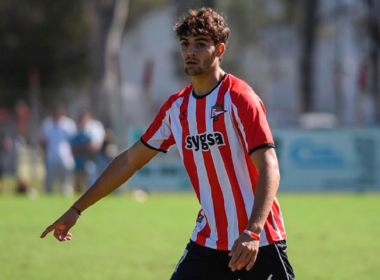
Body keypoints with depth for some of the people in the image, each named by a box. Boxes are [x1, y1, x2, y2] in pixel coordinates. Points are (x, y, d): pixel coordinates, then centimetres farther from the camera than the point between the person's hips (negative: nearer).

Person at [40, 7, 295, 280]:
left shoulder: (240, 99, -12)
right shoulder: (176, 107, 7)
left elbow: (269, 169, -20)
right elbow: (130, 160, 16)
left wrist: (251, 233, -32)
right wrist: (76, 209, 16)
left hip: (257, 244, -5)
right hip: (208, 241, 6)